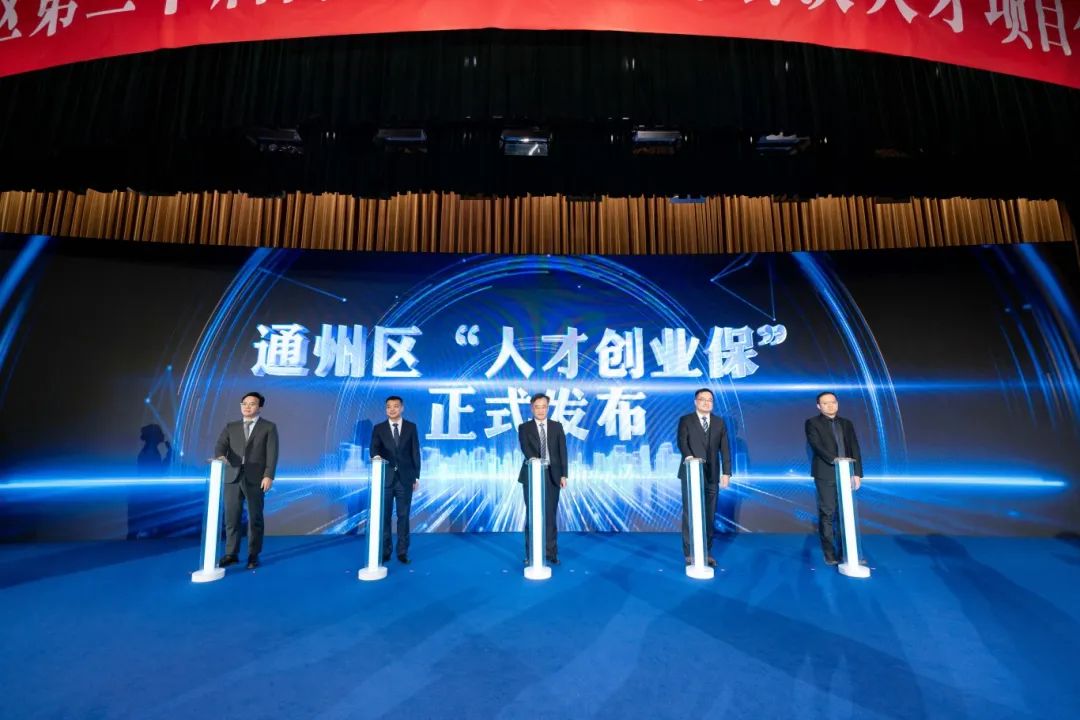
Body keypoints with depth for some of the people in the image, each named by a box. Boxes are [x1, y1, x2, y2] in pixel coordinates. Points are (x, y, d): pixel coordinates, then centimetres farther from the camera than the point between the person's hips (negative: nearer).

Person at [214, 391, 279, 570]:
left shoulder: (269, 427, 4)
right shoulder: (231, 427, 15)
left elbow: (272, 453, -4)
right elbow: (220, 446, 0)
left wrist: (268, 476, -15)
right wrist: (220, 456, -24)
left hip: (256, 479, -3)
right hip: (233, 477, 3)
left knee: (255, 518, 4)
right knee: (231, 517, 7)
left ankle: (253, 555, 15)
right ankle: (231, 554, 21)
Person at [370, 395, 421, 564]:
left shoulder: (411, 427, 3)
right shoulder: (378, 428, 3)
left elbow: (415, 452, 3)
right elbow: (374, 448, -10)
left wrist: (416, 476, 0)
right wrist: (376, 456, -35)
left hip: (405, 478, 0)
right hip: (386, 478, 0)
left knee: (403, 516, 6)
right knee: (384, 516, 7)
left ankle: (402, 551, 16)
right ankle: (385, 551, 19)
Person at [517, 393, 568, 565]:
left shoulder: (557, 426, 6)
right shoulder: (524, 427, 2)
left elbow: (562, 451, 2)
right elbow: (524, 446, -16)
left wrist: (563, 474, -7)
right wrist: (532, 458, -37)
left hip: (552, 475, 1)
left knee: (550, 515, 6)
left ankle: (551, 552, 18)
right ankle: (531, 553, 16)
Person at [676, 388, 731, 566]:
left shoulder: (719, 422, 10)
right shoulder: (685, 420, 1)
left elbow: (725, 449, 7)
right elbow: (682, 442, -13)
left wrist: (726, 472, 0)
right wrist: (688, 456, -33)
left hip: (712, 475, 3)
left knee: (709, 515, 7)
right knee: (690, 514, 1)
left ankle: (707, 552, 18)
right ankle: (689, 554, 10)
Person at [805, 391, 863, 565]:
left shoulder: (846, 423, 14)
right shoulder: (812, 423, 1)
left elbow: (855, 449, 10)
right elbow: (816, 445, -12)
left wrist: (857, 473, 1)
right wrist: (833, 459, -27)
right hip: (825, 475, -4)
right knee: (827, 513, -1)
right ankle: (829, 552, 6)